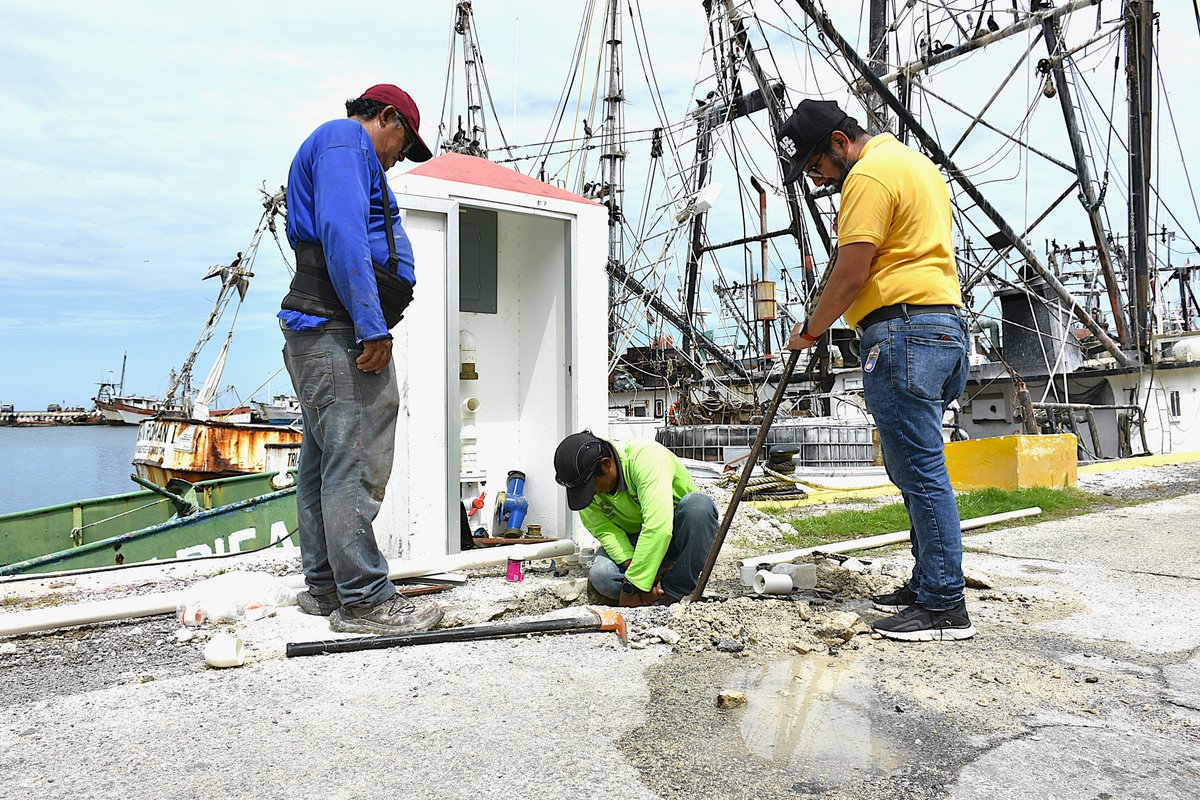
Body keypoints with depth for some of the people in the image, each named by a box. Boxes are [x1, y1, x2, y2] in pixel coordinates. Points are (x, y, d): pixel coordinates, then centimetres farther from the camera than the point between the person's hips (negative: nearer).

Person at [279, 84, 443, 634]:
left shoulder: (334, 147, 31)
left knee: (325, 459, 11)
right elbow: (342, 233, -18)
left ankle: (324, 586, 19)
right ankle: (364, 600, -7)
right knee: (354, 463, -11)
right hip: (339, 328, -11)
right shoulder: (346, 141, -2)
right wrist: (372, 327, -21)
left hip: (318, 334, 11)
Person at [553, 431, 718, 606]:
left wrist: (633, 585, -37)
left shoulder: (645, 455, -30)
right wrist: (632, 566, -30)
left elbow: (657, 526, -38)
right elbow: (604, 531, -12)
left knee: (698, 503, -36)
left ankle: (674, 592, -25)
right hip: (633, 540, 3)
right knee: (601, 576, -27)